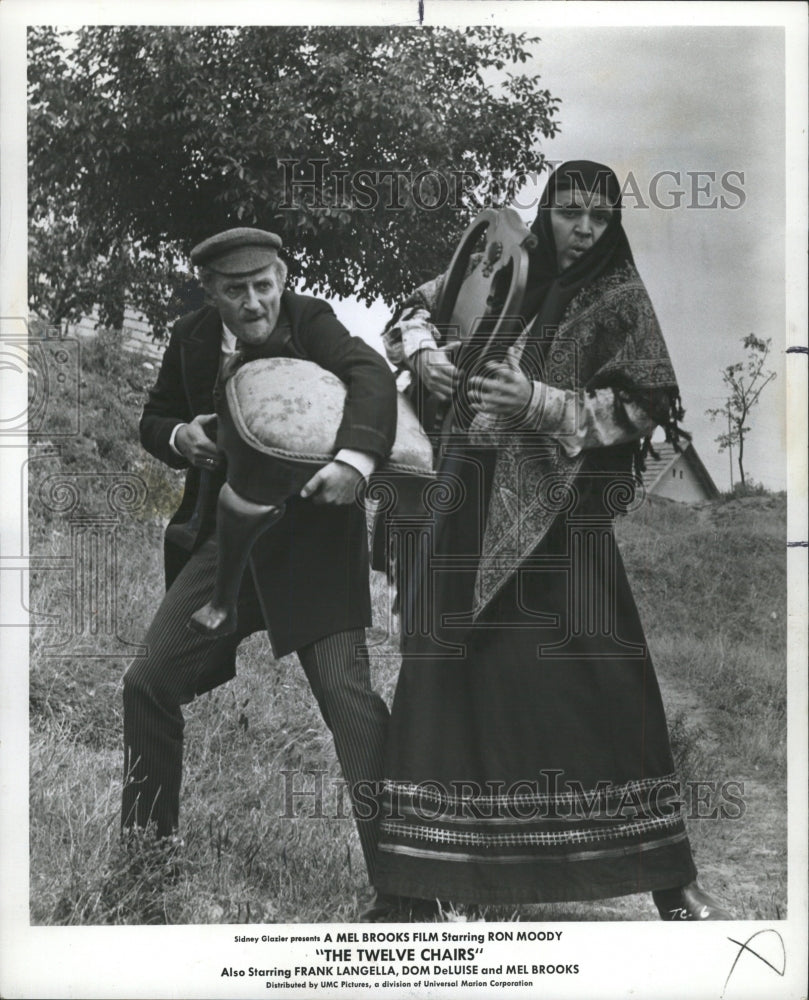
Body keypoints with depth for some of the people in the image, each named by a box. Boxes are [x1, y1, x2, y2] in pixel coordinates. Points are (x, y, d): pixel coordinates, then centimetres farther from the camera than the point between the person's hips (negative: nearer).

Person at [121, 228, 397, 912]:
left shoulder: (311, 322, -8)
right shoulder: (191, 339, 6)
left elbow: (372, 376, -25)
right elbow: (155, 419, 19)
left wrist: (354, 459, -44)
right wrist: (180, 436, -6)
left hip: (311, 534, -5)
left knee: (347, 693, -13)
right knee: (149, 683, 4)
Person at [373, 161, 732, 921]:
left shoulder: (623, 297, 3)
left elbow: (641, 407, -5)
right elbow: (412, 311, 24)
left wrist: (540, 403, -17)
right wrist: (425, 354, 1)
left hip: (562, 514, -3)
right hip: (472, 507, 3)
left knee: (597, 687, -9)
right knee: (449, 683, 0)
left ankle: (668, 881, 2)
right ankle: (419, 874, 11)